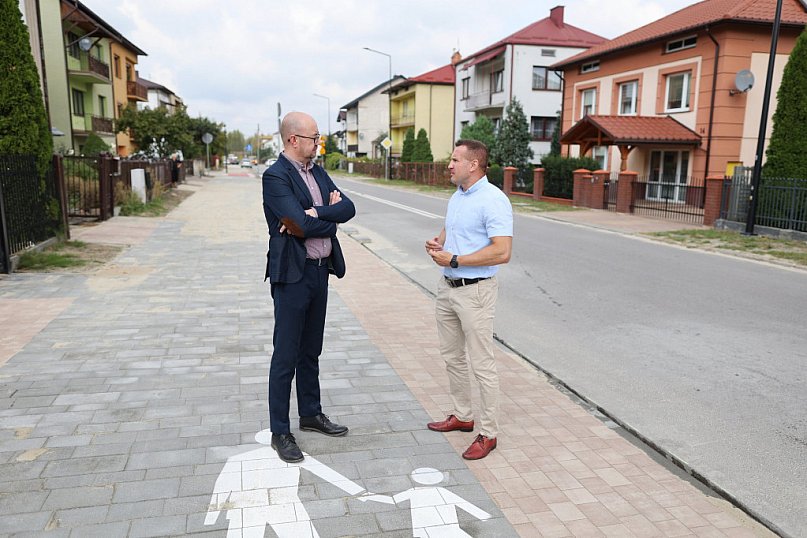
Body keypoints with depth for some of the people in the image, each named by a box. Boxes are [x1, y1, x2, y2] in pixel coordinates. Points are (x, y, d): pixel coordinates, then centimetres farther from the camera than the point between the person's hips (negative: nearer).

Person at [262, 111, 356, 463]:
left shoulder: (318, 172, 10)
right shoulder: (275, 176, -13)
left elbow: (348, 208, -1)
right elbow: (301, 226, -23)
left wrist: (314, 213, -17)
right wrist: (330, 212, -6)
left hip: (320, 271, 8)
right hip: (293, 275, -7)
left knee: (310, 352, 19)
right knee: (286, 357, 2)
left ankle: (311, 414, 35)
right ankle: (280, 433, 15)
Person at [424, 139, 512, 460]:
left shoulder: (493, 200, -16)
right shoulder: (456, 196, 12)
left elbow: (502, 252, -24)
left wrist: (454, 260, -20)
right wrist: (437, 243, 2)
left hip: (475, 291, -9)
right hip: (447, 287, 9)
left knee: (481, 365, 0)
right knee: (452, 357, 18)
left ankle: (488, 433, 13)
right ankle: (462, 416, 34)